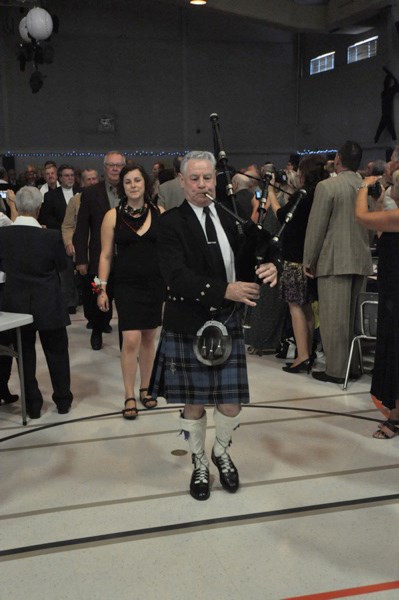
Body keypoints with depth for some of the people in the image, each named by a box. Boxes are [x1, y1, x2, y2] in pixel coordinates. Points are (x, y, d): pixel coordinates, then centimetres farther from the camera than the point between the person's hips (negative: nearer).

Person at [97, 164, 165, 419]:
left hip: (155, 283, 2)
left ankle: (145, 389, 29)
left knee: (148, 339, 11)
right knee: (131, 340, -8)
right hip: (126, 285, -2)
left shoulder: (160, 214, 1)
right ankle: (129, 397, 7)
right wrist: (102, 289, -1)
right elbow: (106, 255, 2)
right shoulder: (113, 216, -1)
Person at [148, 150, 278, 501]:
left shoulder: (230, 219, 7)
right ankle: (200, 465, 35)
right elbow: (177, 277, -19)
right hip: (188, 326, -3)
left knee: (232, 404, 5)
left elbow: (245, 264, 9)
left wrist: (266, 270, -15)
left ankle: (222, 453, 37)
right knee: (194, 404, 10)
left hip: (228, 324, 3)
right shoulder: (171, 223, -7)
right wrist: (225, 291, -30)